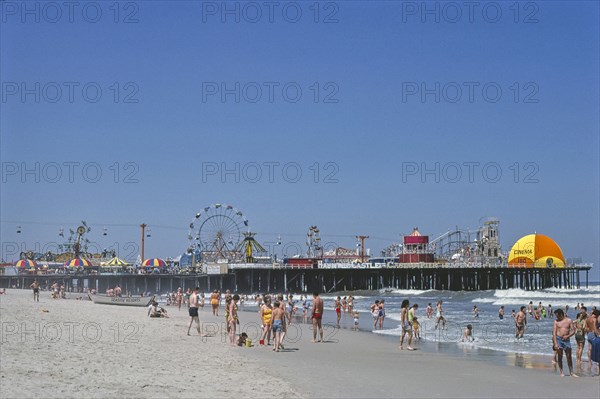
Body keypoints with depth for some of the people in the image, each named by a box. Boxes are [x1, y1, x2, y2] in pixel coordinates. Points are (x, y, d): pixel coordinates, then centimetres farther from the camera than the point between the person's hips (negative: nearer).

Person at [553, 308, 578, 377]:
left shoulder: (569, 320, 2)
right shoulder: (556, 321, 2)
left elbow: (573, 331, 3)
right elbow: (554, 332, -3)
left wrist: (568, 336, -15)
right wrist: (555, 343, -11)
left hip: (566, 339, 0)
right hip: (558, 339, 0)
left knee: (569, 357, 1)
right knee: (560, 356, 1)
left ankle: (571, 372, 7)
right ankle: (561, 372, 9)